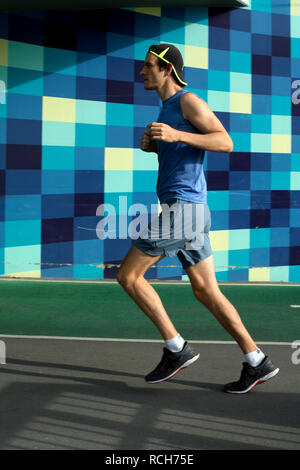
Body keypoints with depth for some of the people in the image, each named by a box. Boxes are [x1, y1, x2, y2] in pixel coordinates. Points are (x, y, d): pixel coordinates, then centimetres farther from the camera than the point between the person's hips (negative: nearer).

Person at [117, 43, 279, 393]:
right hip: (183, 209, 10)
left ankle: (176, 349, -1)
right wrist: (151, 144, 13)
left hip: (181, 207, -10)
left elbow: (225, 142, -15)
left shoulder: (188, 100, -5)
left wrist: (175, 135, -26)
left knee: (127, 275, -5)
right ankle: (257, 363, 9)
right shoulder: (167, 108, 22)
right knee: (206, 292, 8)